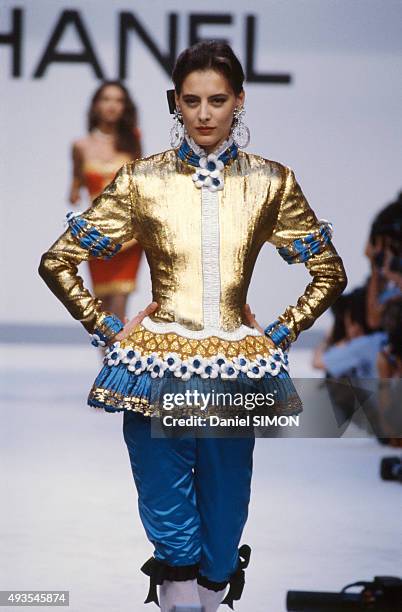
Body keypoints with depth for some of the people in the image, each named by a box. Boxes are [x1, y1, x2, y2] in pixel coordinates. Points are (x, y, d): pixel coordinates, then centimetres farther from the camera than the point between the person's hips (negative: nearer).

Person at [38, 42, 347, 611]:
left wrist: (280, 335, 5)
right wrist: (108, 329, 1)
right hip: (157, 372, -1)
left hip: (236, 373, 1)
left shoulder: (271, 183, 3)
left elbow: (330, 273, 13)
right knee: (172, 537, -2)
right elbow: (58, 262, 6)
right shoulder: (142, 181, 0)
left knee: (223, 527, 8)